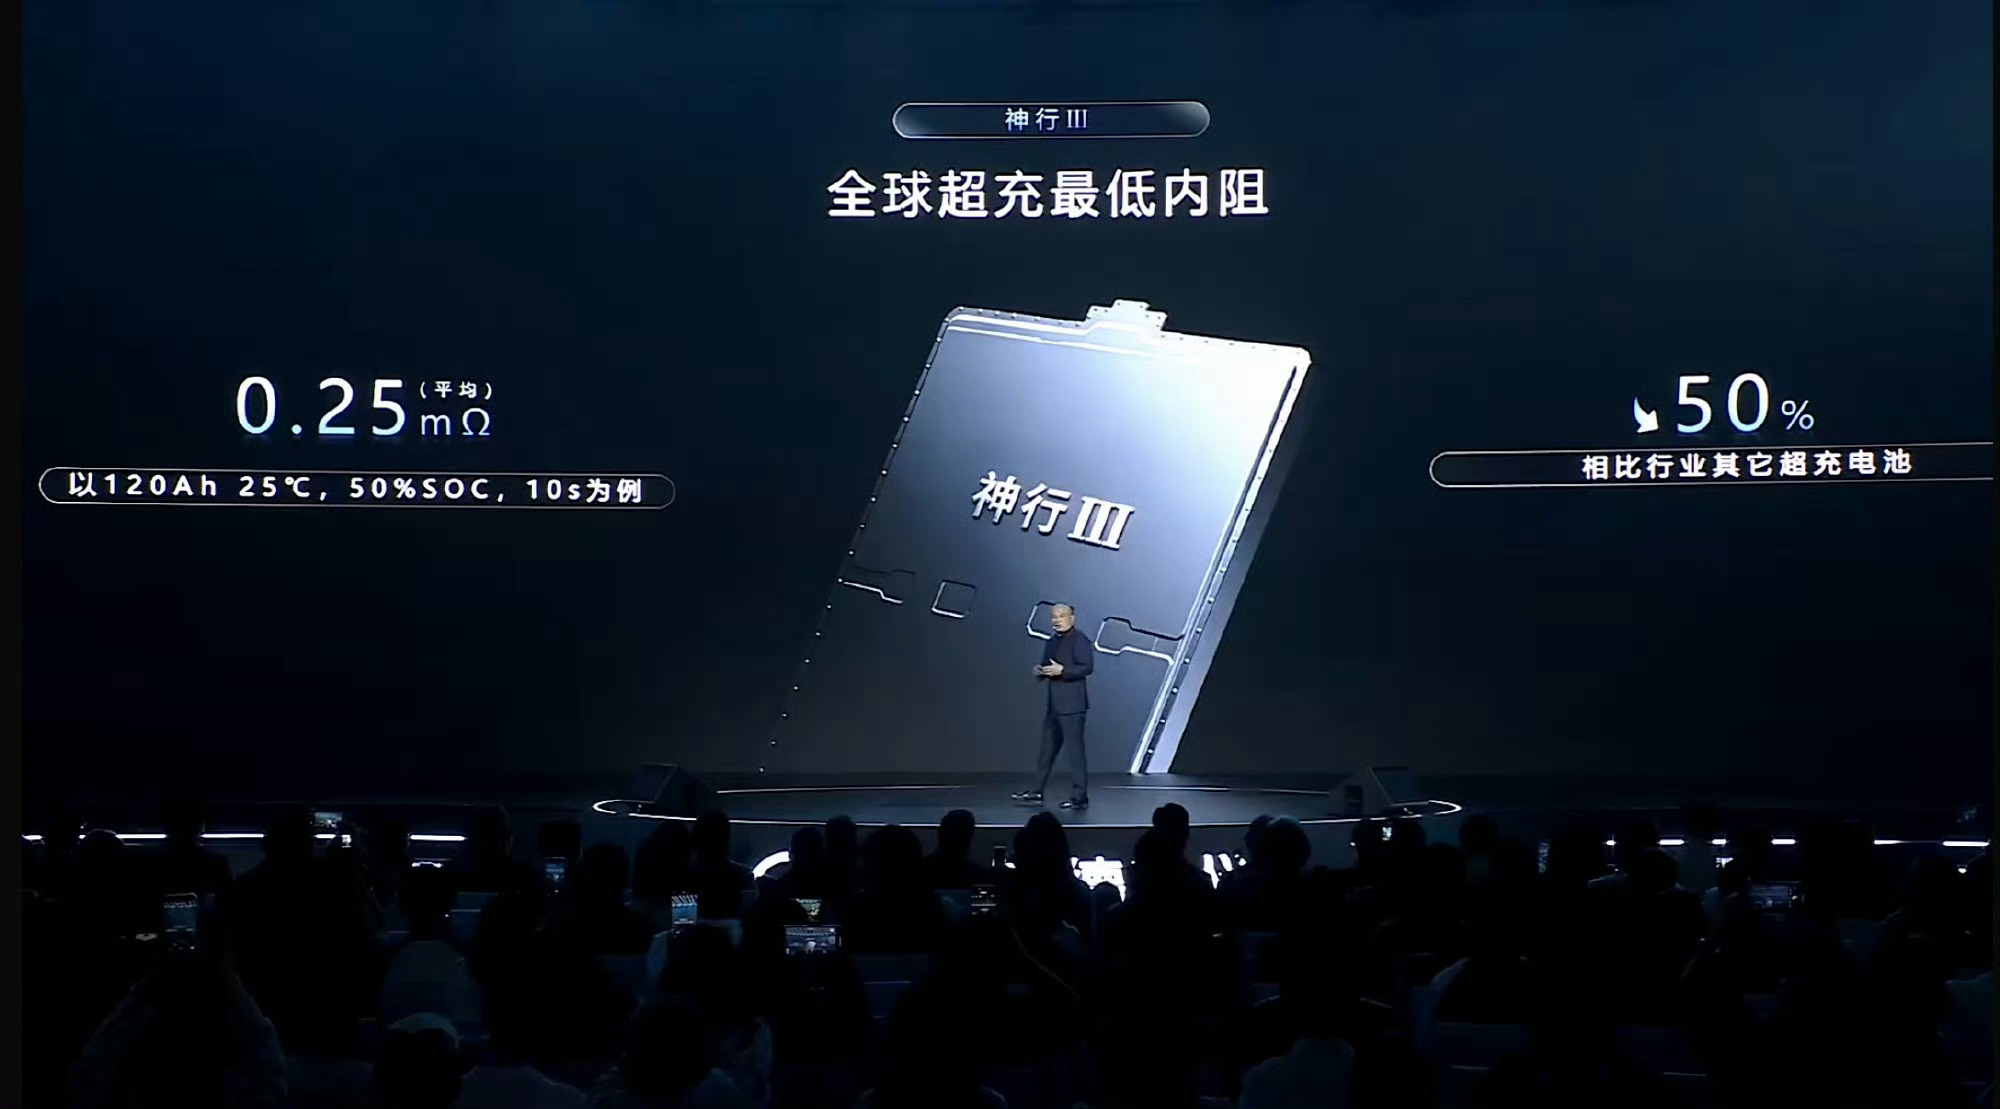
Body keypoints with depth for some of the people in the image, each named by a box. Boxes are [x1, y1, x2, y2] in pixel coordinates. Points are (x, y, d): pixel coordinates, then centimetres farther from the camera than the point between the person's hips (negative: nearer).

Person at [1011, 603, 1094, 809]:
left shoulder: (1079, 640, -8)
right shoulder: (1052, 642, 17)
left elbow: (1086, 667, -16)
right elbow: (1047, 668, 24)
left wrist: (1062, 670, -24)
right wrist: (1040, 671, 2)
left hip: (1072, 705, -9)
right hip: (1054, 705, 9)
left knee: (1075, 748, -7)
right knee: (1047, 748, 13)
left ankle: (1080, 797, -4)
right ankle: (1036, 792, 20)